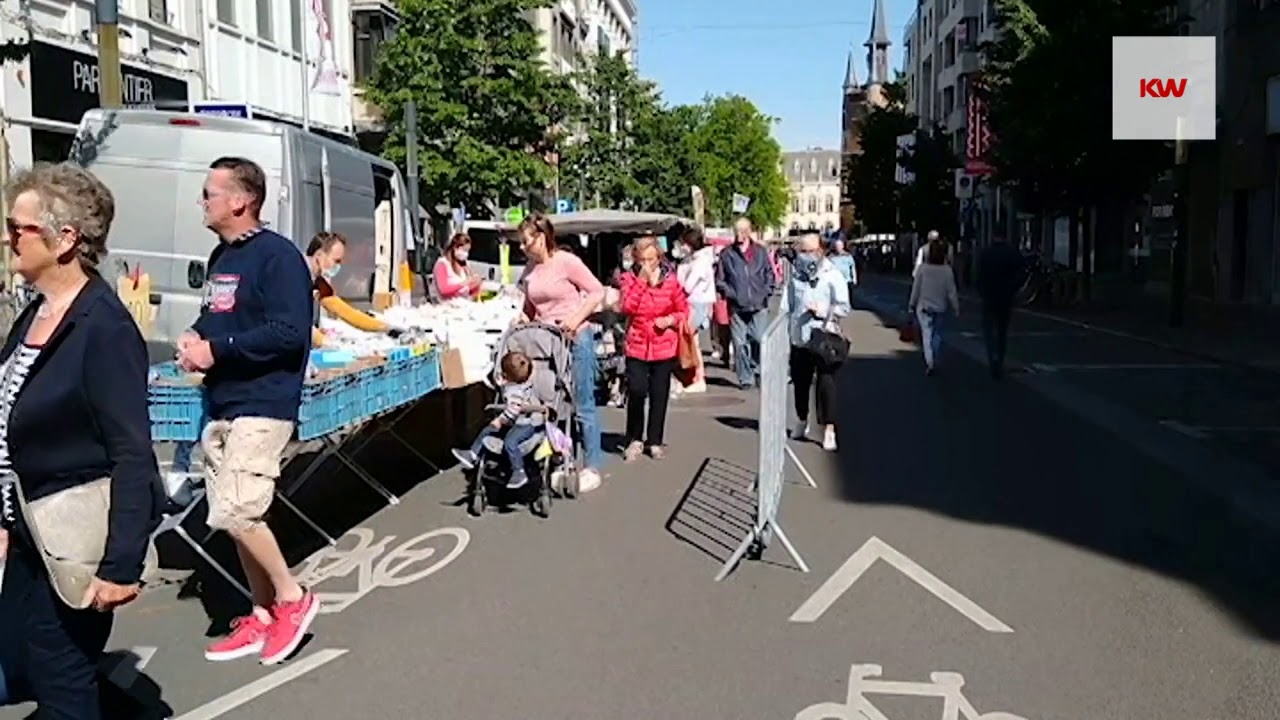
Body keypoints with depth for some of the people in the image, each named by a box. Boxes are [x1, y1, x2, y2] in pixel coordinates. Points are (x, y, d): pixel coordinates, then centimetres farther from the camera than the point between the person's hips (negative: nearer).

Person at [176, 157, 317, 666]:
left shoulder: (277, 256, -13)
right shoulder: (221, 256, 15)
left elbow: (289, 333, -22)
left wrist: (216, 351, -19)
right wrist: (194, 339, 3)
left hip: (262, 407, -9)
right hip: (222, 406, 9)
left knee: (234, 513, -13)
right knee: (236, 516, 11)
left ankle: (292, 597, 8)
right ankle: (263, 617, 24)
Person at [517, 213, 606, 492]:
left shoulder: (566, 261, -10)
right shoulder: (530, 268, 8)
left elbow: (597, 291, -9)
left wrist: (576, 318, -18)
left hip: (575, 338, -6)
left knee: (582, 404, -1)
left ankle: (592, 467, 7)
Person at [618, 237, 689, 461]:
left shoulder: (670, 280, 0)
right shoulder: (630, 279, 0)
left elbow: (683, 310, 8)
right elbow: (627, 308, -15)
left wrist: (670, 320, -12)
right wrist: (641, 281, -17)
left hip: (664, 347, 1)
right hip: (637, 346, -1)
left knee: (659, 396, 7)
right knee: (636, 392, -12)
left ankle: (655, 441, 23)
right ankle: (634, 439, 8)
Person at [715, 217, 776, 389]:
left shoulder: (761, 251, 7)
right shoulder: (727, 254, 4)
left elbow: (770, 274, 13)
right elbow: (719, 279, 7)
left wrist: (766, 292, 1)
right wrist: (729, 293, -4)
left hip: (758, 306, 0)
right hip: (736, 307, 0)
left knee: (760, 341, -4)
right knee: (740, 344, 0)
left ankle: (759, 372, 14)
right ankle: (745, 378, 9)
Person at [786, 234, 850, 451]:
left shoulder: (832, 276, -5)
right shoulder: (795, 276, 7)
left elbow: (844, 307, -5)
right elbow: (788, 305, 13)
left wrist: (823, 311, -20)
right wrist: (786, 330, 7)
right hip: (799, 339, 4)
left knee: (825, 383, -6)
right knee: (800, 383, 15)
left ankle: (829, 430, -2)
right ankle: (802, 421, 36)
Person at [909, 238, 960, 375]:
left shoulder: (922, 269, -9)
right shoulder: (947, 270, -10)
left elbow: (916, 288, -3)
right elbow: (951, 292, -6)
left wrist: (912, 304, 8)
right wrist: (956, 308, 3)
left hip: (924, 307, -1)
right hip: (940, 308, 1)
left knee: (926, 334, -1)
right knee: (937, 335, 14)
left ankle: (929, 362, -16)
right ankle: (934, 362, 17)